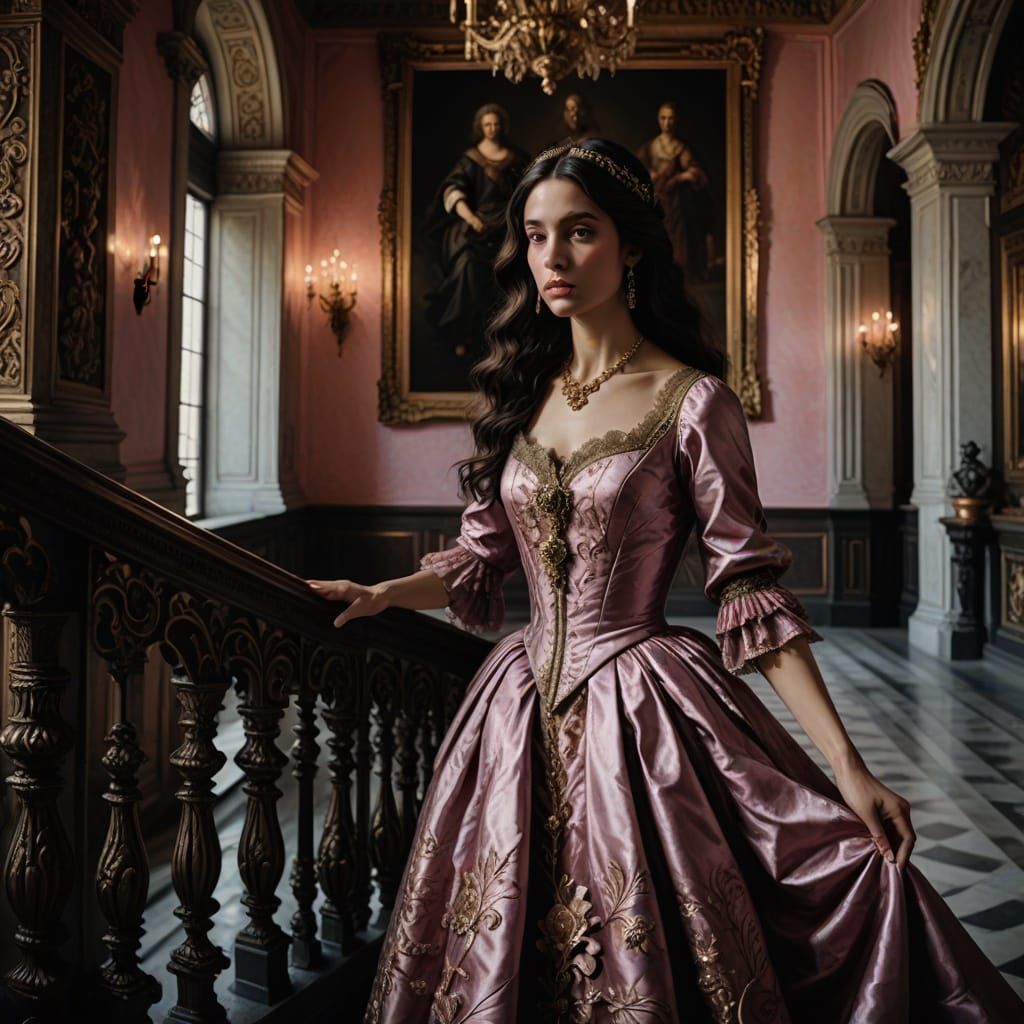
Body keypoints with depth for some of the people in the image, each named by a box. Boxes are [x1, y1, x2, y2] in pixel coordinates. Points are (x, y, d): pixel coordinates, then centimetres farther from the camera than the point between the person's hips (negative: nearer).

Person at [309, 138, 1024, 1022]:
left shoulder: (692, 401, -9)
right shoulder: (522, 393, 6)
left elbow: (752, 588, -11)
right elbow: (480, 560, 10)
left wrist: (848, 768, -15)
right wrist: (380, 595, -7)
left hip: (640, 709, -5)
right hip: (527, 709, 5)